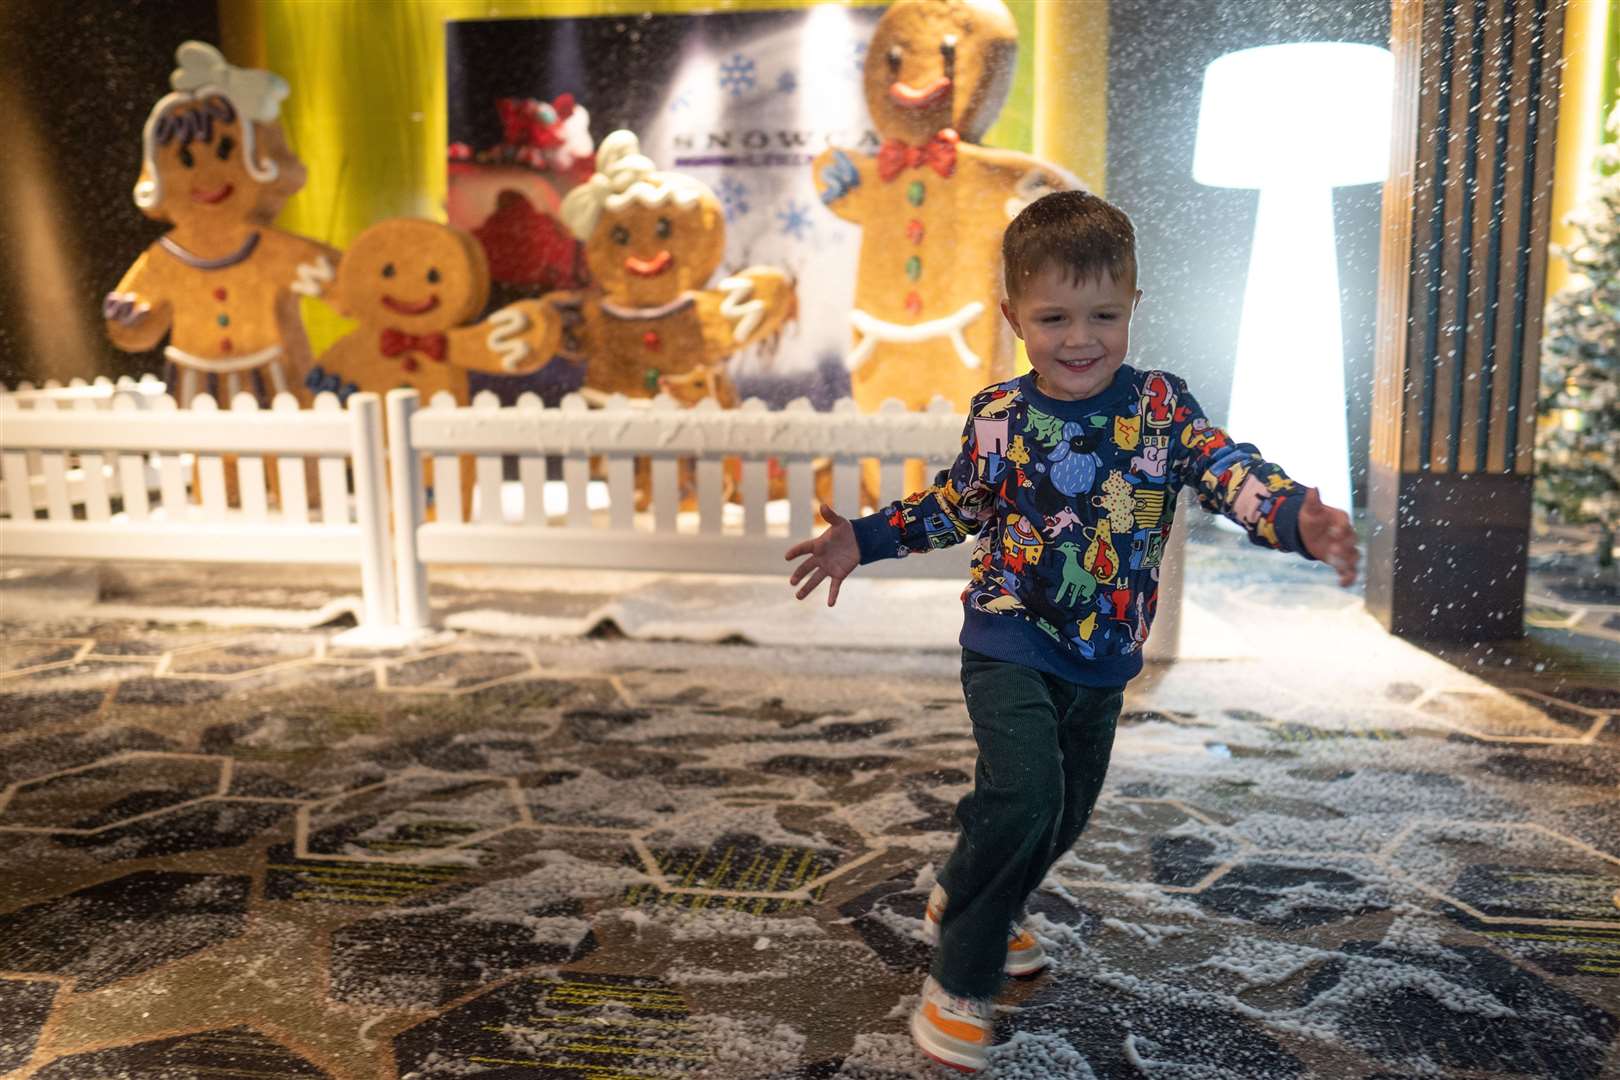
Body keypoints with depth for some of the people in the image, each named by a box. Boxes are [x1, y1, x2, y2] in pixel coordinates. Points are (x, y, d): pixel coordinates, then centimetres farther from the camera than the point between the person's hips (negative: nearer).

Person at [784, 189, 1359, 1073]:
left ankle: (967, 903, 46)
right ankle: (958, 981, -2)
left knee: (1068, 810, 18)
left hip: (1104, 657, 4)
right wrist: (863, 540, 4)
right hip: (1010, 642, -3)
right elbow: (955, 505, 9)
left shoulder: (1159, 404, -6)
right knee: (1022, 794, -22)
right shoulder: (997, 416, -7)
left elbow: (1229, 469, -19)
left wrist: (1298, 518, -39)